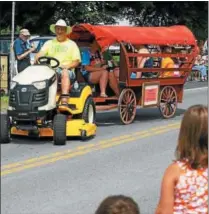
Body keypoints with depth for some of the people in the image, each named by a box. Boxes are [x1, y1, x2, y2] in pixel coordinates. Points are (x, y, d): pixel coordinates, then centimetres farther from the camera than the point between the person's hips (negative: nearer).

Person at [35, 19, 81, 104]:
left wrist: (68, 66, -14)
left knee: (64, 73, -37)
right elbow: (41, 53, 5)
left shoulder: (72, 44, 16)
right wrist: (37, 58, -19)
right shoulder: (49, 43, 22)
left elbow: (76, 61, 7)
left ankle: (64, 101, -51)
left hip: (67, 71, -2)